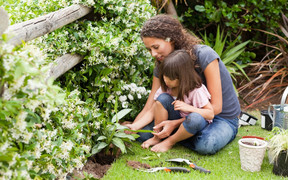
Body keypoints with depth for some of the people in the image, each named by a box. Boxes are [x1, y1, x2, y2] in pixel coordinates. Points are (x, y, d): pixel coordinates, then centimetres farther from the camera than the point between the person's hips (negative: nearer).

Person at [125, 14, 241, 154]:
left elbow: (215, 107, -23)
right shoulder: (162, 65, -6)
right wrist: (133, 127, -30)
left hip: (224, 118, -3)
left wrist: (175, 123, -29)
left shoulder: (204, 55, -24)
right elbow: (150, 108, -9)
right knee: (143, 134, -22)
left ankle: (171, 140, -13)